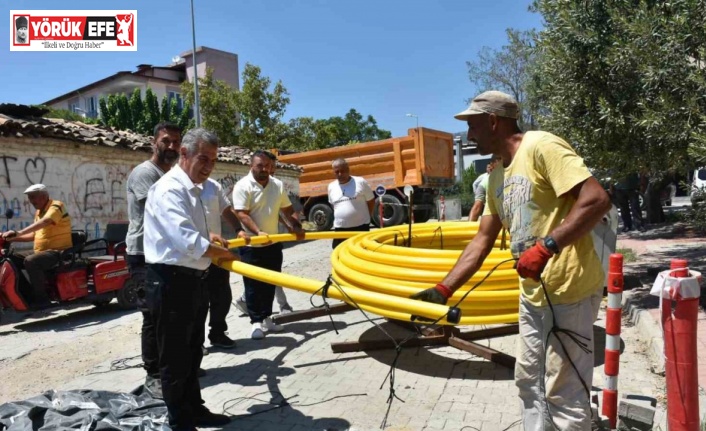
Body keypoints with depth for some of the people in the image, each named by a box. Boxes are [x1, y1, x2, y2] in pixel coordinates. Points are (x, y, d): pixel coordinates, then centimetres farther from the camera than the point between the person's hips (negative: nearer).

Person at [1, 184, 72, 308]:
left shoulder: (56, 206, -12)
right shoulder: (39, 212, 17)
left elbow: (43, 222, -31)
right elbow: (34, 235, 19)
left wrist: (19, 232, -40)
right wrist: (13, 238, 5)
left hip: (58, 252, -10)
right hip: (41, 251, 10)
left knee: (30, 261, -31)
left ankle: (41, 298, -21)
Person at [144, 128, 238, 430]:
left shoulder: (194, 189, 13)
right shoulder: (169, 190, -18)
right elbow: (188, 241, -29)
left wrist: (209, 238, 9)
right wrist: (224, 253, -15)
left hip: (194, 280, 10)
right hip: (171, 283, -10)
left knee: (192, 354, 21)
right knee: (175, 358, 4)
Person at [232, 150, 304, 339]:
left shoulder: (278, 185, 6)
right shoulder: (243, 186, -11)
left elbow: (287, 209, 12)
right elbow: (242, 214, -19)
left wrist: (297, 227, -3)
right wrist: (258, 232, -31)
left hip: (273, 243, 5)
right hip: (251, 245, -5)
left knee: (270, 283, 12)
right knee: (253, 285, 1)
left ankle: (266, 318, 25)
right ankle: (256, 322, 11)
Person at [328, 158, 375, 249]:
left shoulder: (360, 182, -4)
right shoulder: (331, 187, 6)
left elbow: (371, 201, 4)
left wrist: (365, 217, 5)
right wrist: (341, 218, 13)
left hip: (361, 227, -3)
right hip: (340, 229, 3)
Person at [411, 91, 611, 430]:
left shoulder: (542, 147, -13)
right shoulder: (496, 177, 12)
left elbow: (597, 200, -21)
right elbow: (482, 242, 12)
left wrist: (547, 246, -28)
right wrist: (443, 290, 8)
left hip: (568, 291, -9)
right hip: (533, 294, 9)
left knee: (563, 396, 2)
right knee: (529, 383, 20)